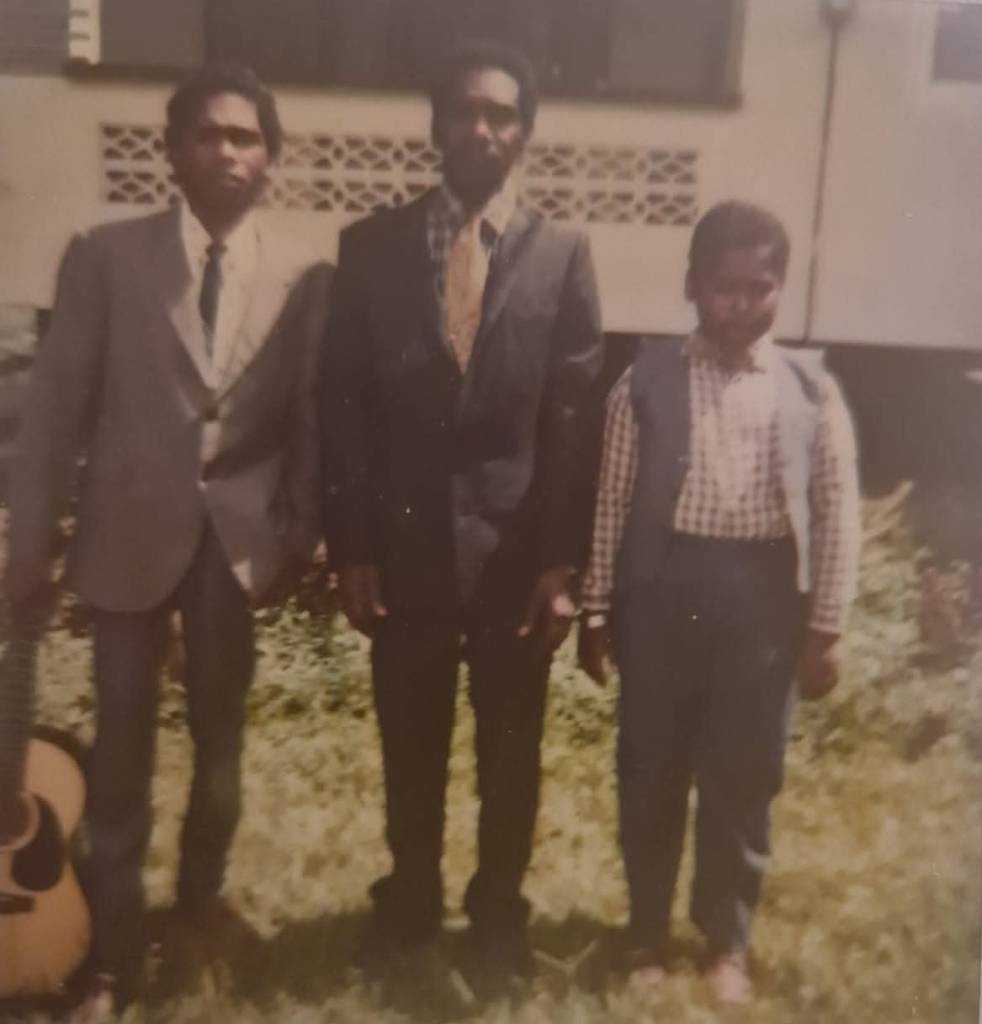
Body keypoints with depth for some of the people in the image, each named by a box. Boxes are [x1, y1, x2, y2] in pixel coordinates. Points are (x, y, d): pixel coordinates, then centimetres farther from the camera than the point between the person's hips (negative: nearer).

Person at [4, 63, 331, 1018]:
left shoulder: (304, 276, -1)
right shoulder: (105, 255, -2)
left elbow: (312, 418, 2)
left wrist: (300, 534, -1)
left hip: (239, 534, 1)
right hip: (131, 530, 0)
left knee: (219, 734, 15)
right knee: (121, 745, 7)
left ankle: (201, 901, 39)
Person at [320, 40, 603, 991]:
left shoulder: (562, 254, -1)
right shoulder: (371, 245, 1)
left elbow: (574, 416, -4)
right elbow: (344, 406, -1)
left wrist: (562, 560, -8)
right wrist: (350, 546, -5)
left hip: (514, 548, 0)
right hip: (402, 543, 1)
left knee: (510, 749, 14)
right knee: (409, 744, 16)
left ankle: (497, 910, 37)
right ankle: (410, 898, 39)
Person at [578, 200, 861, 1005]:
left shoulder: (811, 389, 1)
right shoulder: (648, 380, 0)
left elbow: (837, 514, 3)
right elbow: (613, 500, 1)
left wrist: (826, 627, 0)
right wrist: (596, 609, 0)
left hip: (761, 597, 0)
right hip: (664, 589, 0)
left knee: (744, 779, 11)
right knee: (650, 770, 11)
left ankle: (728, 942, 32)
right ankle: (648, 931, 32)